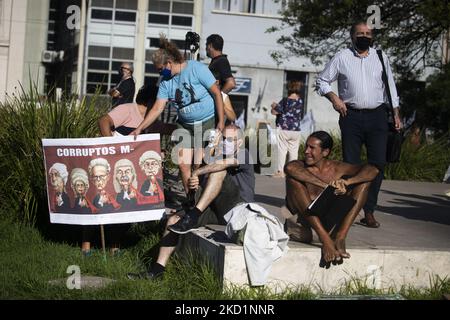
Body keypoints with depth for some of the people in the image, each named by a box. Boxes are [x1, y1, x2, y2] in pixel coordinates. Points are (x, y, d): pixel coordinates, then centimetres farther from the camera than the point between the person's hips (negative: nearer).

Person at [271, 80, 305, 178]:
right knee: (293, 151, 9)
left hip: (283, 129, -4)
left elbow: (274, 112, -8)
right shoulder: (300, 102, 3)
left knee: (282, 150, 0)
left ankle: (281, 171, -2)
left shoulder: (285, 101, -9)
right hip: (296, 130, 4)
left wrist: (274, 106, 12)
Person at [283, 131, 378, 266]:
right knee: (292, 178, -25)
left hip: (328, 221, 2)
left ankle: (340, 236, -22)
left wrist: (346, 182, -28)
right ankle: (325, 239, -33)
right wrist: (326, 186, -37)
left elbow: (373, 170, -9)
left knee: (364, 181, -5)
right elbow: (289, 168, -32)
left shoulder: (336, 168, 2)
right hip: (303, 218, -2)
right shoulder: (300, 166, -5)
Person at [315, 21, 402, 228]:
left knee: (378, 162, -5)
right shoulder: (341, 58, 5)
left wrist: (396, 114, 12)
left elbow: (390, 86, 16)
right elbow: (322, 81, 11)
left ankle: (369, 211, 0)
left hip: (377, 116, 1)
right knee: (351, 164, 1)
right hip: (351, 116, -1)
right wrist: (333, 97, -6)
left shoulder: (380, 57, 11)